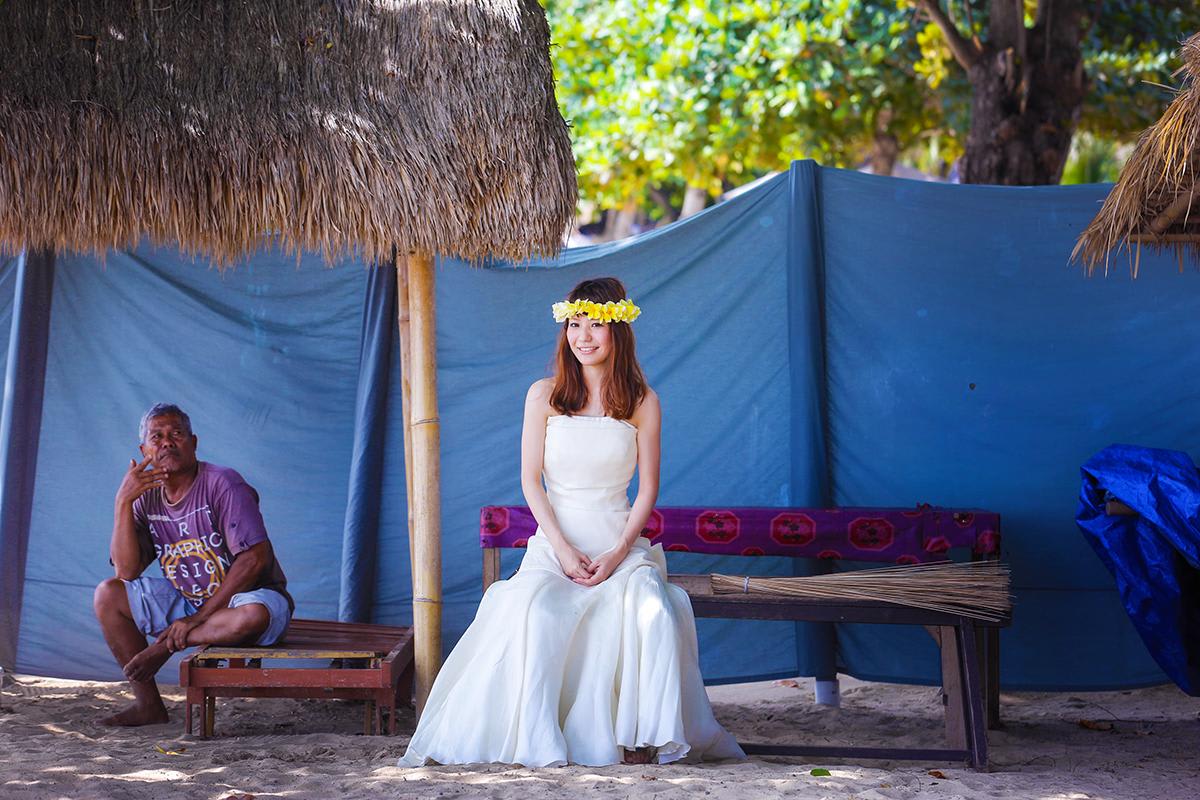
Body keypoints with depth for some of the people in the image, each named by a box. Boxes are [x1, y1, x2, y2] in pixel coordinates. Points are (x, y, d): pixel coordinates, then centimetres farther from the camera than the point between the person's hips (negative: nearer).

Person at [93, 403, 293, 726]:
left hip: (248, 594, -6)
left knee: (254, 615, -40)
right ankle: (148, 704, -4)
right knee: (107, 595, -5)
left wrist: (197, 618, -22)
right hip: (187, 601, 6)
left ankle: (165, 646, -17)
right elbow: (127, 572, -9)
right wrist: (123, 502, -18)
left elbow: (255, 560, -22)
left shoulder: (222, 484, -16)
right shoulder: (146, 498, 1)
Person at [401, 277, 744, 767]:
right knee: (535, 609, -33)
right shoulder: (544, 396, 6)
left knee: (652, 609, -32)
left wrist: (618, 553, -10)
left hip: (620, 542, 0)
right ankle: (537, 740, -29)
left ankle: (642, 737, -23)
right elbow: (531, 480, 3)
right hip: (555, 540, 0)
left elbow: (648, 488, 5)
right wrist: (563, 550, -10)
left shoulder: (642, 402, 5)